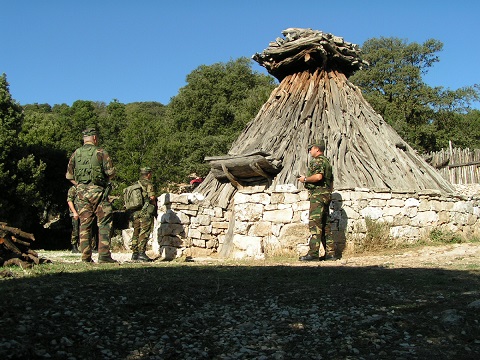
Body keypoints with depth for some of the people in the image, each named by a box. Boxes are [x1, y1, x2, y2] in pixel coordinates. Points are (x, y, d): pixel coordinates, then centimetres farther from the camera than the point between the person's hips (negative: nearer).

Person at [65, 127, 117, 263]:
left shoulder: (75, 154, 11)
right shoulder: (100, 152, -3)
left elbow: (69, 175, 13)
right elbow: (111, 172, -6)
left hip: (81, 192, 5)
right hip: (97, 191, -4)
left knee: (84, 225, 8)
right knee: (104, 223, -1)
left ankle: (86, 257, 8)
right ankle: (104, 255, -7)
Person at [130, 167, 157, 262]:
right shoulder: (148, 183, -5)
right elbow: (152, 197, -15)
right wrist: (154, 205, 3)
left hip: (135, 213, 7)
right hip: (146, 213, -7)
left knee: (136, 233, 12)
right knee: (144, 233, -6)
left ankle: (135, 253, 15)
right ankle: (141, 253, -9)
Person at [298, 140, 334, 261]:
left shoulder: (318, 161, -8)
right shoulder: (327, 161, 23)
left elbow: (318, 176, -25)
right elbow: (331, 182, 25)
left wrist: (305, 179, -11)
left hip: (318, 195, -10)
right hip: (327, 195, 10)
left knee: (314, 223, -13)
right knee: (322, 225, 11)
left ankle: (314, 252, -19)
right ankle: (324, 253, 12)